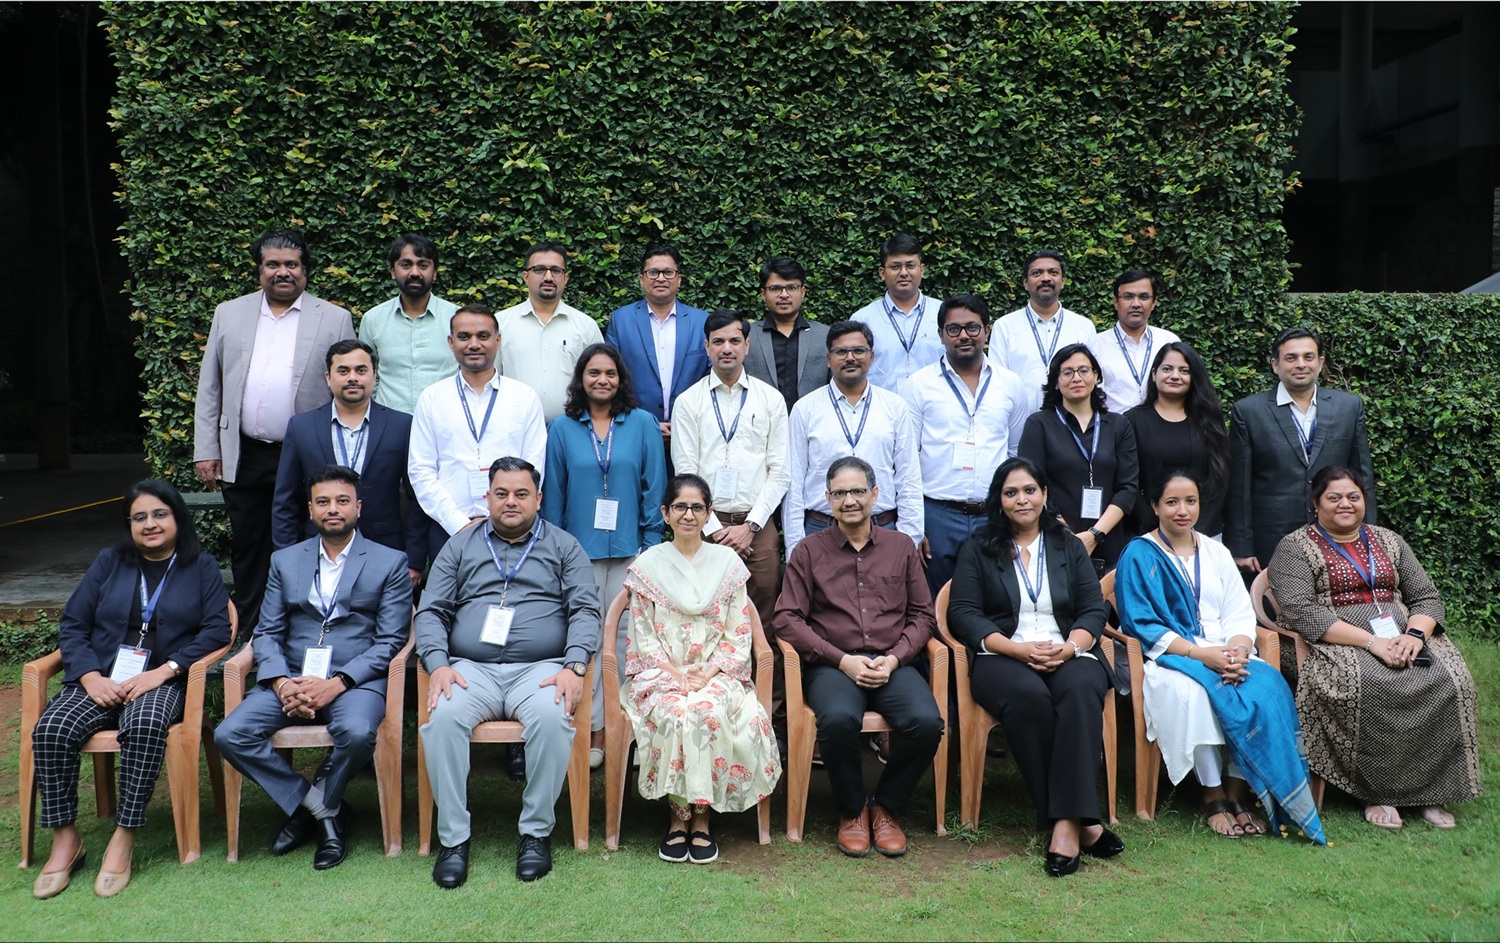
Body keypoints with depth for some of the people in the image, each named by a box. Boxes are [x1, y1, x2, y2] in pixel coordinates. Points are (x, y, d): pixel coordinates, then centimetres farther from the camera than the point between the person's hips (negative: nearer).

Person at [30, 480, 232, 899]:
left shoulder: (201, 567, 9)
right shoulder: (109, 562, 16)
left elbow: (217, 630, -2)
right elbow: (72, 625, 10)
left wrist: (162, 671, -14)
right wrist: (91, 677, -8)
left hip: (164, 681, -3)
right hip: (101, 679, 3)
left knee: (145, 727, -36)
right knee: (50, 730, -26)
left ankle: (123, 838, -25)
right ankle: (65, 840, -13)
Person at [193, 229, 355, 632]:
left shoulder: (335, 319, 2)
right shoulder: (229, 314, 10)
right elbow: (209, 389, 11)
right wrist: (206, 451, 4)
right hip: (243, 458, 3)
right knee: (247, 548, 11)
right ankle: (250, 634, 23)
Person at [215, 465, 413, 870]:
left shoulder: (389, 563, 5)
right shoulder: (285, 560, 16)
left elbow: (391, 640, -3)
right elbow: (266, 634, 11)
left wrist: (337, 683, -17)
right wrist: (282, 683, -11)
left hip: (355, 680, -3)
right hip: (291, 679, 4)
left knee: (357, 732, -35)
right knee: (230, 735, -20)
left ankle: (314, 806, -2)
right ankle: (322, 809, -4)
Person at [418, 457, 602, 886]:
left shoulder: (563, 546, 15)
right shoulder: (460, 547, 19)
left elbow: (585, 610, 5)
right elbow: (431, 612, 11)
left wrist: (575, 666, -13)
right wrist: (438, 665, -8)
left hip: (540, 669, -1)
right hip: (472, 670, 2)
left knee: (552, 717, -33)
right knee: (444, 716, -30)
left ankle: (537, 831, -17)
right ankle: (453, 837, -18)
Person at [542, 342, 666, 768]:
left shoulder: (643, 423, 5)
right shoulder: (562, 428, 6)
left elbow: (654, 486, 5)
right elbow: (553, 492, 8)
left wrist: (652, 541, 0)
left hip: (630, 547, 0)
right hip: (580, 548, 1)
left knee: (626, 634, 2)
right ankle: (591, 729, 11)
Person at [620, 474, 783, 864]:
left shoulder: (728, 562, 9)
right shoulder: (648, 564, 8)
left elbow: (739, 635, 5)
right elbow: (642, 635, 3)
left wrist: (708, 674, -10)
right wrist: (675, 674, -12)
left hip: (716, 674, 0)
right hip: (661, 674, 0)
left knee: (708, 711, -32)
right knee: (674, 714, -32)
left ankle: (701, 814, -16)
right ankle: (677, 813, -15)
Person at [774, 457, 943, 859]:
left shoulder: (902, 548, 15)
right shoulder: (809, 551, 8)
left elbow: (922, 615, 13)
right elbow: (787, 619, 1)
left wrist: (894, 659, -5)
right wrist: (842, 660, -9)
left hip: (892, 664, 2)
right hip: (832, 665, -2)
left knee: (926, 721, -28)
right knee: (839, 719, -35)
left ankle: (885, 807, 0)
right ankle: (852, 811, -5)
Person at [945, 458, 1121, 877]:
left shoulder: (1070, 547, 20)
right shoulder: (978, 549, 13)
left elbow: (1094, 610, 11)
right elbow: (963, 614, 2)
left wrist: (1070, 646, -11)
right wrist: (1018, 649, -12)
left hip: (1068, 656, 2)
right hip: (1002, 658, -2)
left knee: (1081, 691, -34)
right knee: (1030, 698, -36)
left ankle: (1066, 823, -38)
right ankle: (1079, 820, -27)